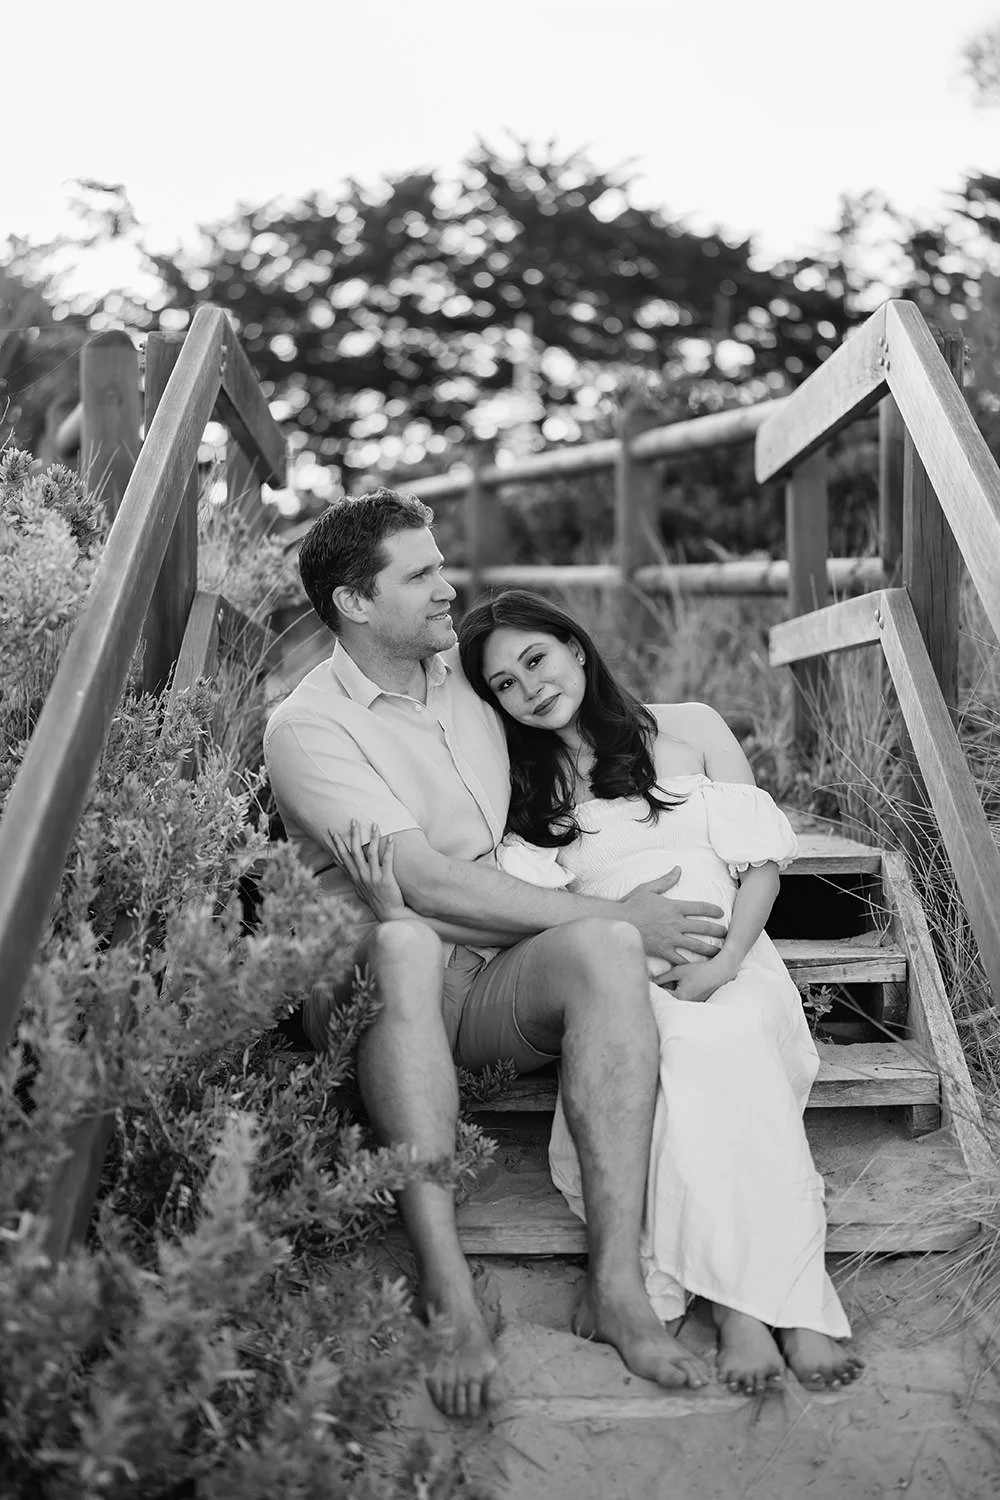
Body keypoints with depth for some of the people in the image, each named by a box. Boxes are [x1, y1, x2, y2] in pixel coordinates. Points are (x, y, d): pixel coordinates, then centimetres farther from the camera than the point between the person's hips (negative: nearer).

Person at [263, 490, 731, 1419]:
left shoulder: (467, 675, 14)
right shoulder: (308, 725, -6)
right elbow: (430, 886, -17)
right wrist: (614, 913, -17)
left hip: (502, 985, 4)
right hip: (373, 988, -4)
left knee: (603, 950, -28)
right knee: (403, 943, -39)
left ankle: (615, 1284, -33)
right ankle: (447, 1296, -39)